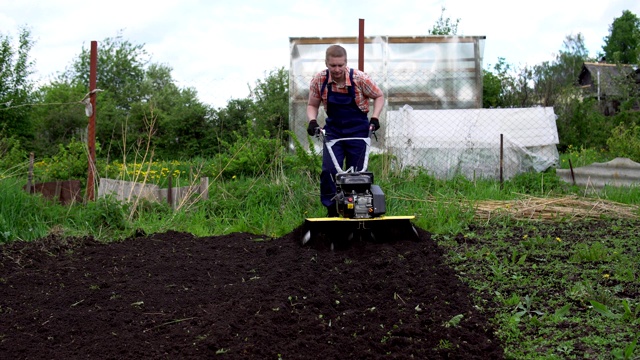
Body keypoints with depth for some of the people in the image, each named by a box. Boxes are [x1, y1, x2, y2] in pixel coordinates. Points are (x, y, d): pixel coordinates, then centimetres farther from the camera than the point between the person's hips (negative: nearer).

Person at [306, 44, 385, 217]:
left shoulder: (360, 78, -18)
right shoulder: (319, 80, -12)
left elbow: (379, 96, -2)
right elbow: (312, 105, 3)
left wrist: (374, 117, -15)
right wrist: (312, 121, -16)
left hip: (357, 131, -1)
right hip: (333, 130, 2)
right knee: (328, 170, -12)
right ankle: (331, 210, 0)